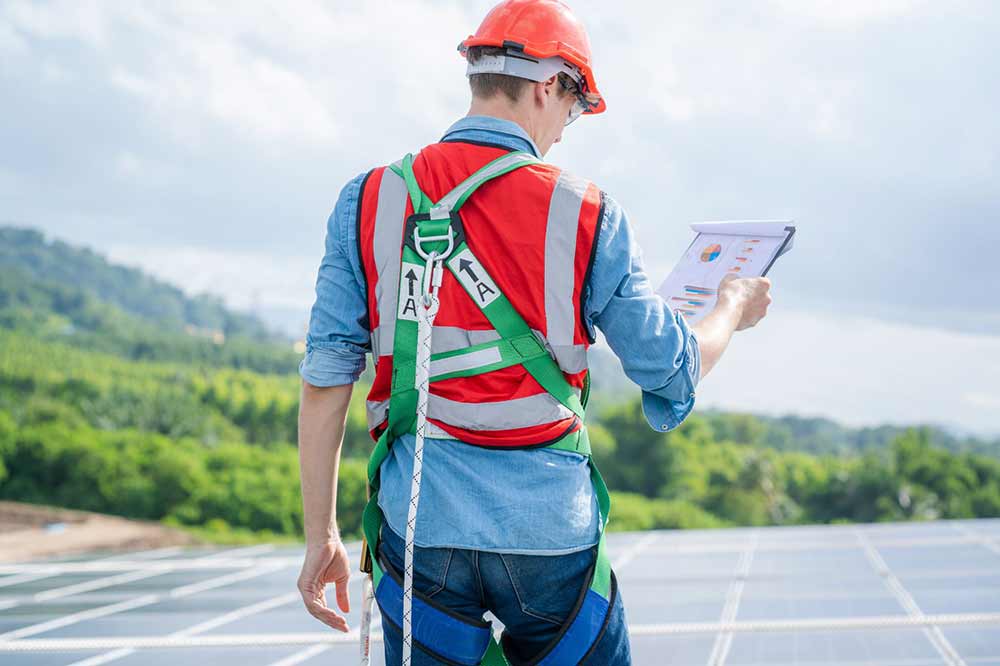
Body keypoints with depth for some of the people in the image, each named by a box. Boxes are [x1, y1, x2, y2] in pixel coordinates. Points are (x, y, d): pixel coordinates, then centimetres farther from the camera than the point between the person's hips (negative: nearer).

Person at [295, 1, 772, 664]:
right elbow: (675, 373, 5)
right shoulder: (586, 216, -3)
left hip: (419, 530, 2)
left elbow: (327, 377, -2)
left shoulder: (369, 202, 1)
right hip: (549, 531, -1)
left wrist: (320, 533, 5)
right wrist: (733, 309, 26)